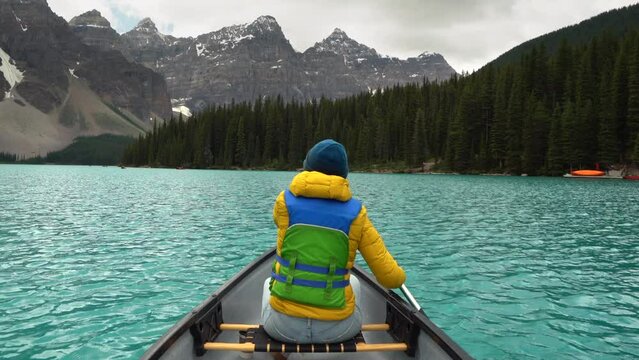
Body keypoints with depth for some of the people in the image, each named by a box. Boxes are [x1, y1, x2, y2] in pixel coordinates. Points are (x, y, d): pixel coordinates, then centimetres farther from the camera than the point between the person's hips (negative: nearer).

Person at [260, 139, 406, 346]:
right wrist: (399, 276, 17)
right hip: (337, 329, 0)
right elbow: (390, 278, -5)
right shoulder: (355, 214, -7)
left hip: (283, 325, 0)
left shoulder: (285, 201, -5)